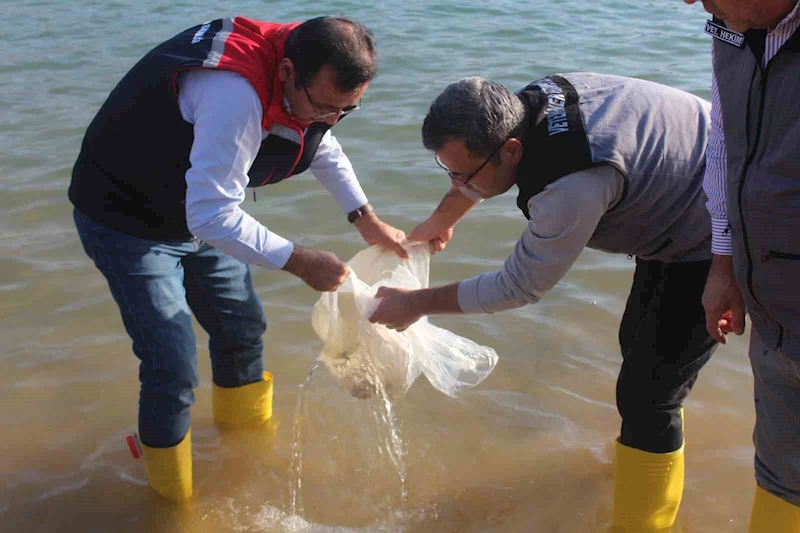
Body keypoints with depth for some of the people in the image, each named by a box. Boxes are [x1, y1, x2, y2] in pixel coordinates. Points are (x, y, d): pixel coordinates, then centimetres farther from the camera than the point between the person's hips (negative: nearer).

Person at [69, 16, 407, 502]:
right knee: (174, 373, -10)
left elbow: (323, 147, 13)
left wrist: (367, 219, 9)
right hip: (125, 221, -8)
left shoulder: (312, 79, -10)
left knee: (242, 329, 17)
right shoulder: (236, 93, -40)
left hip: (197, 209, 8)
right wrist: (300, 262, -33)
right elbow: (212, 219, -40)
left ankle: (248, 440, 45)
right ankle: (176, 507, 13)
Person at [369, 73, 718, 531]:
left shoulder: (573, 185, -41)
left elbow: (520, 287, -25)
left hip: (710, 243, -9)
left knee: (645, 397, -7)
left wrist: (418, 303, -14)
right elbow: (477, 158, 10)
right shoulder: (532, 102, -15)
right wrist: (442, 220, 25)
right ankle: (653, 444, 51)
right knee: (637, 343, 26)